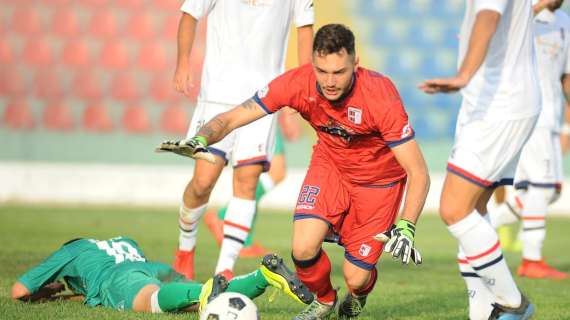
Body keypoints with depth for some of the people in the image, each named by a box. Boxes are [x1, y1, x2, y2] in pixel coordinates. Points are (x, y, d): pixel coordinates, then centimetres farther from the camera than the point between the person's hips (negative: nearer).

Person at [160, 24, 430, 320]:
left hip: (379, 177, -2)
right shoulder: (298, 84, -26)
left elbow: (418, 173, -30)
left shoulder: (380, 97, -34)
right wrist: (199, 140, -42)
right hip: (329, 164, 2)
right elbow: (231, 118, -20)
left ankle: (359, 295, 34)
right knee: (304, 249, -20)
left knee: (355, 278, -7)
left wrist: (406, 227, -44)